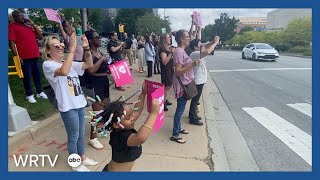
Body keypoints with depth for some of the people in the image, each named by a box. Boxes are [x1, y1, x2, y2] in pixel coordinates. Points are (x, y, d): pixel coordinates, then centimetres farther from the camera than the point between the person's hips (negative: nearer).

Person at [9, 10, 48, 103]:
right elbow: (12, 42, -7)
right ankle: (29, 95, 12)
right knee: (27, 76, 2)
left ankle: (40, 92, 23)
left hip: (35, 55, 6)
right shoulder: (12, 26, 1)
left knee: (37, 74, 12)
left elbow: (40, 37, 14)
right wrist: (16, 56, -14)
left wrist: (33, 25, 7)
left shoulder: (29, 26, 19)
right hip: (24, 57, -5)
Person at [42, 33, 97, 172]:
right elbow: (63, 72, -34)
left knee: (81, 134, 20)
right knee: (73, 137, 9)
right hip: (68, 107, -7)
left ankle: (82, 158, 40)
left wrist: (86, 48, -7)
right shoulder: (48, 65, -12)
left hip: (80, 103, 7)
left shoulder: (69, 63, 10)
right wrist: (72, 49, -33)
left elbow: (89, 65, 5)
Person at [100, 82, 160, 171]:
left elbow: (137, 111, 1)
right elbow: (141, 137, -58)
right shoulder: (121, 137, -36)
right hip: (115, 170, -8)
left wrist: (143, 93, 0)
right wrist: (153, 113, -54)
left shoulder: (124, 130, -12)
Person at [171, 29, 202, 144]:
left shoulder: (181, 50, 10)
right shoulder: (179, 52, -20)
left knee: (180, 109, 19)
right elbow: (178, 71, -26)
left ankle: (178, 128, 34)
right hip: (182, 85, -10)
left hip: (185, 84, 10)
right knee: (180, 110, -1)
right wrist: (192, 64, -30)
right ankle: (175, 135, 12)